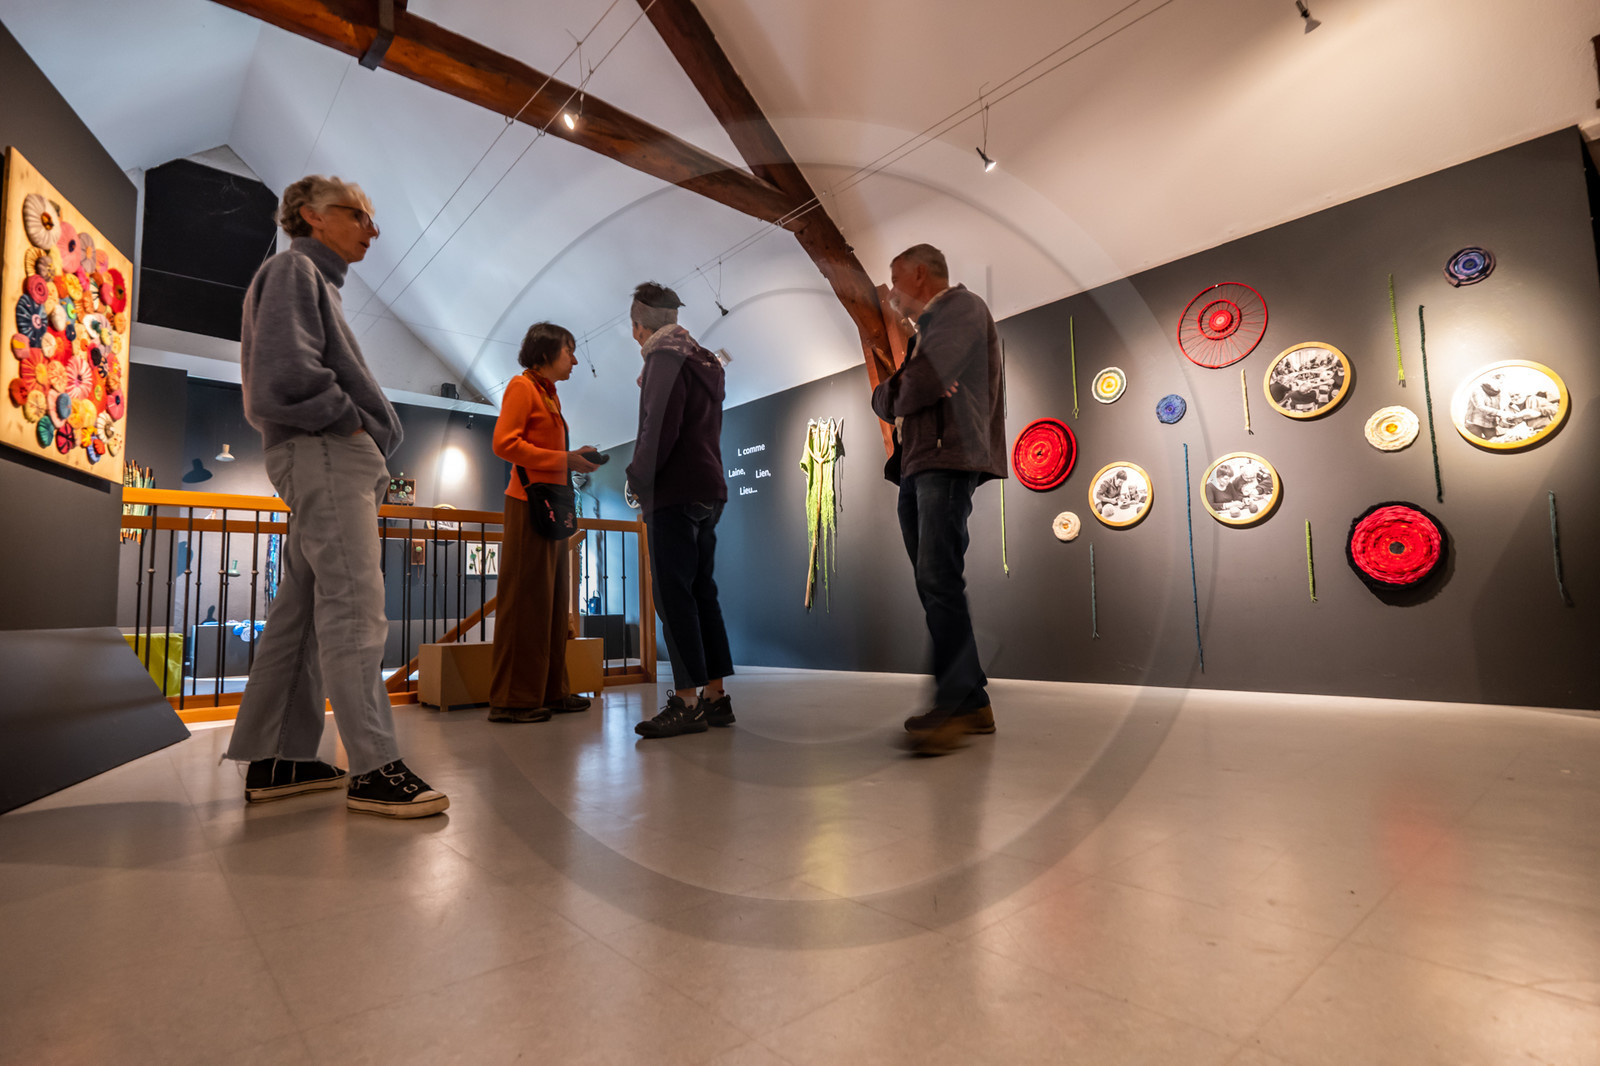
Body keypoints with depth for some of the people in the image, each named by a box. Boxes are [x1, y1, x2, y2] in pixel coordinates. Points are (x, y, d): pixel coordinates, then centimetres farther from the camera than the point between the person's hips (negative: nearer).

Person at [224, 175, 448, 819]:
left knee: (303, 609, 9)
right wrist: (352, 423, -8)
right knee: (354, 606, -16)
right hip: (322, 453, -10)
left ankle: (274, 758, 16)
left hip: (336, 459, 10)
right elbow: (288, 373, -17)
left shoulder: (317, 280, 29)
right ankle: (374, 769, -16)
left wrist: (366, 437, 10)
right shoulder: (293, 269, 0)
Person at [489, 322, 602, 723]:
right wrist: (563, 459, -14)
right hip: (529, 505, -9)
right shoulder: (522, 386, -3)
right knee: (526, 600, -8)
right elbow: (504, 443, -15)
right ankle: (512, 699, -2)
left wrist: (576, 458, 7)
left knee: (554, 600, 9)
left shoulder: (550, 394, 22)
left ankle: (550, 691, 16)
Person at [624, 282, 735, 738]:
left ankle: (687, 701, -9)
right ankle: (714, 695, 8)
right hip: (708, 490, 9)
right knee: (700, 592, 7)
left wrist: (638, 476, -4)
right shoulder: (705, 362, 22)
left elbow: (660, 426, -16)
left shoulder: (664, 356, -5)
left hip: (674, 491, -9)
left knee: (673, 593, -9)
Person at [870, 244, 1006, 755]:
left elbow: (922, 385, -13)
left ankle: (954, 704, -16)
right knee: (933, 584, 5)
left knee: (939, 579, -18)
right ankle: (972, 701, 9)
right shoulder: (926, 331, 32)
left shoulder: (962, 307, 3)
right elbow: (885, 401, 20)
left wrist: (899, 394, 7)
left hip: (949, 460, -9)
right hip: (916, 467, 10)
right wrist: (896, 392, 0)